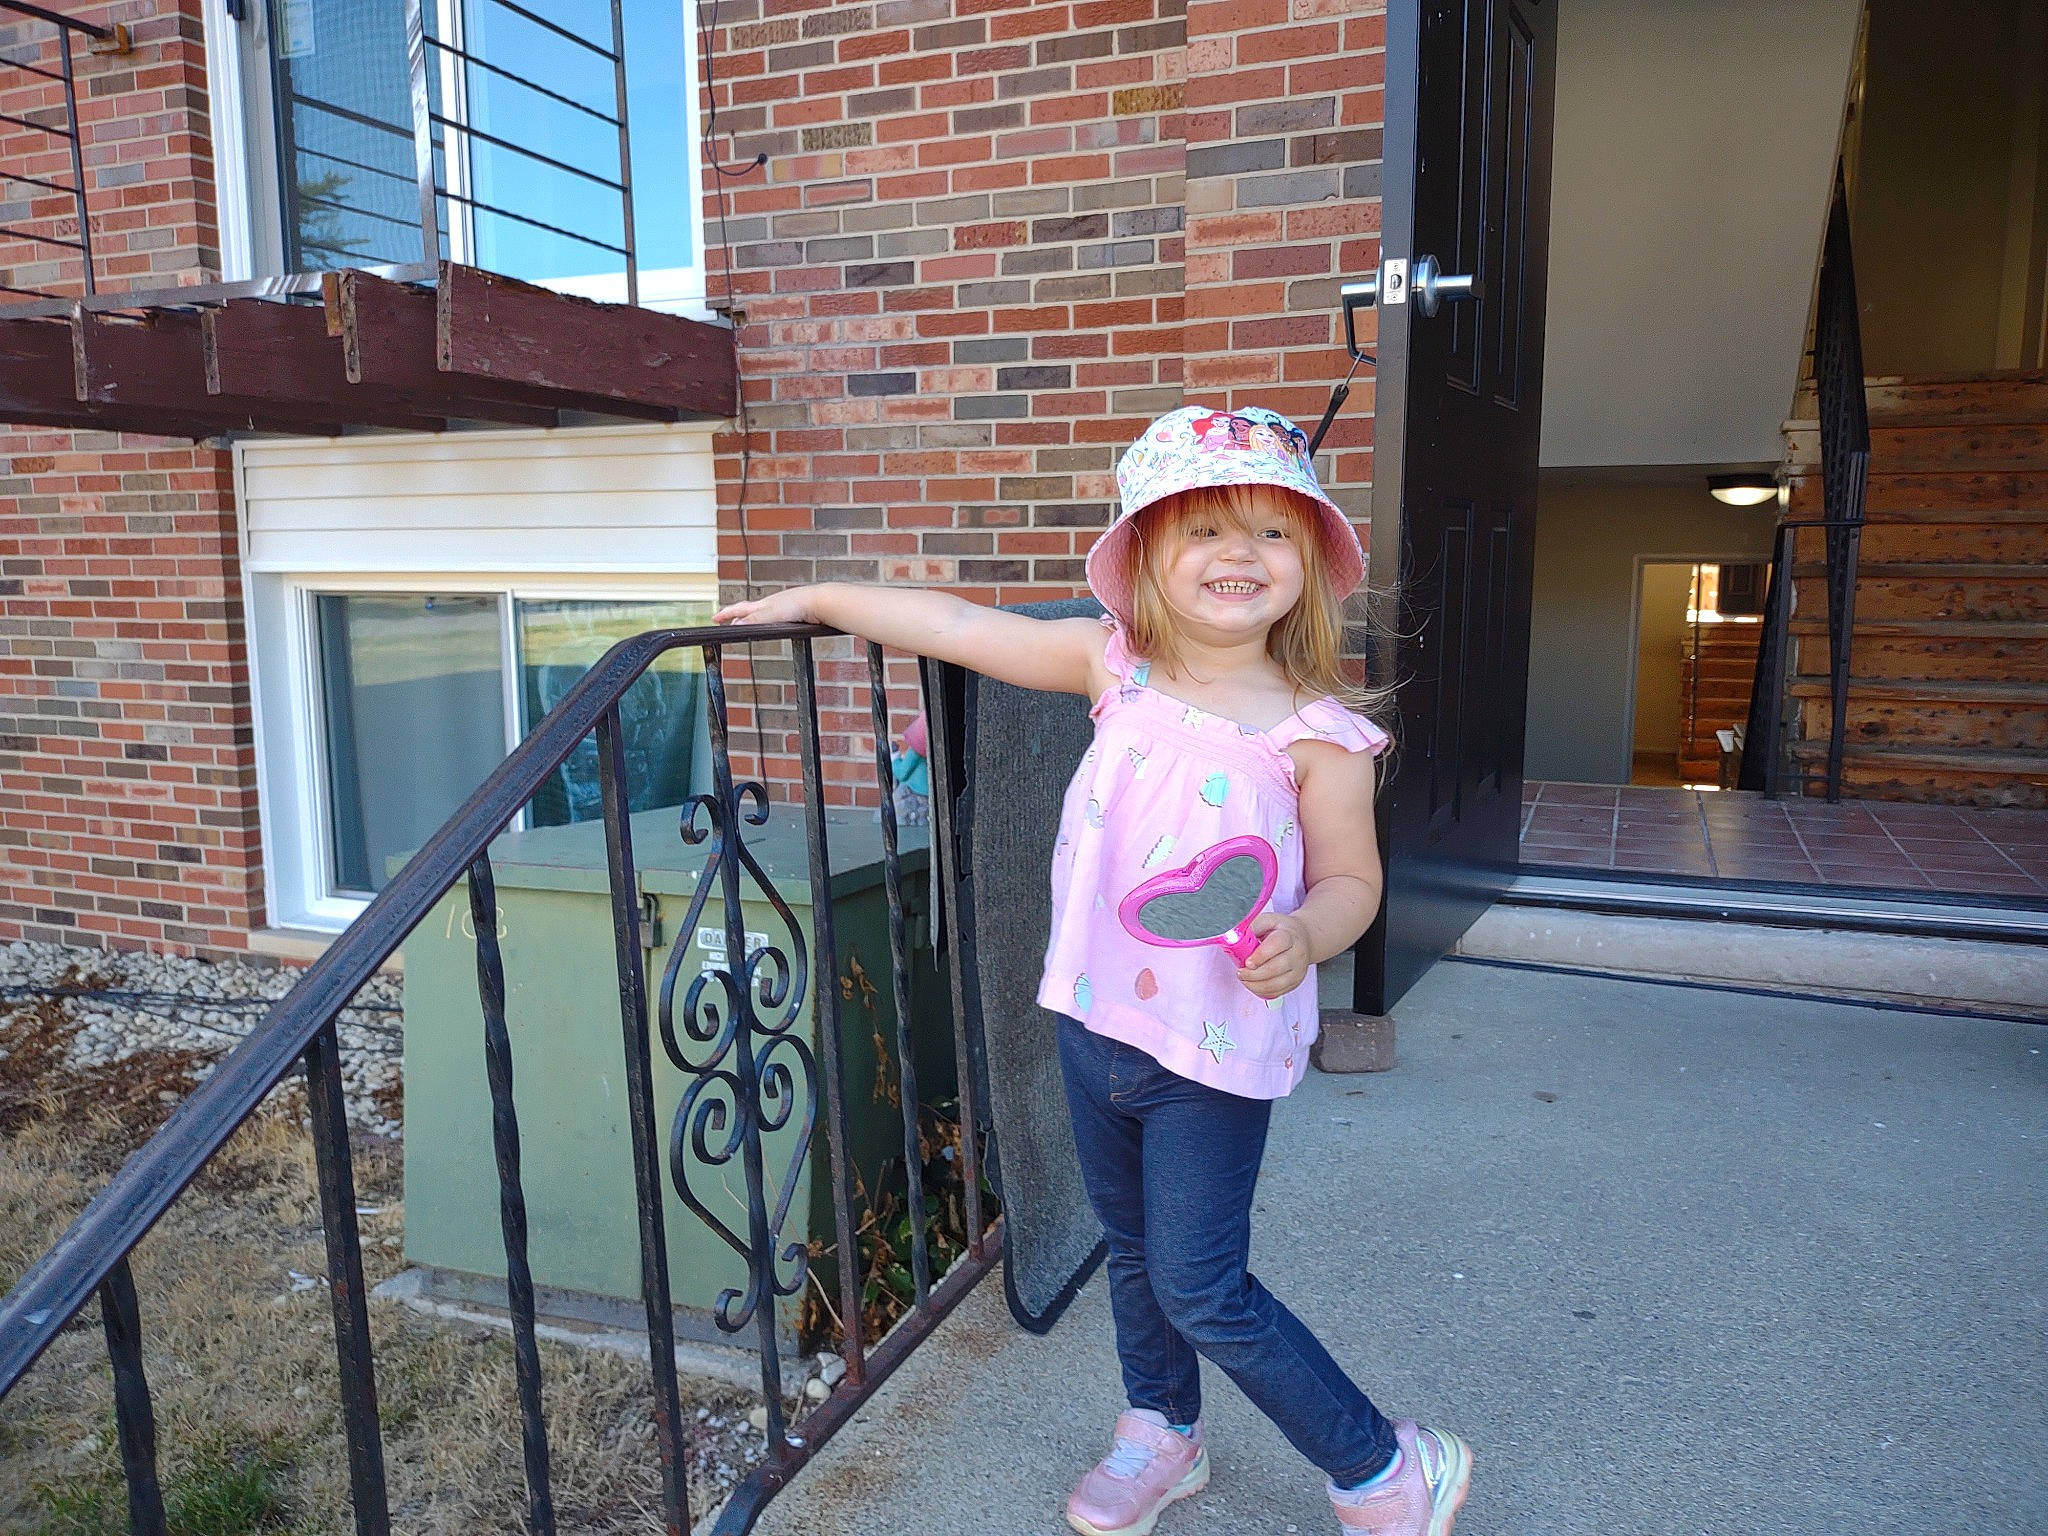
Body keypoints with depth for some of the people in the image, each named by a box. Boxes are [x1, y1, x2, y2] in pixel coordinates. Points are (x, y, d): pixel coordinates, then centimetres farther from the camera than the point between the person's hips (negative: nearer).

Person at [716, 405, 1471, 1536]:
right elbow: (958, 627, 2)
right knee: (1134, 1249, 23)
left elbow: (1350, 877, -4)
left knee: (1201, 1291, 2)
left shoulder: (1313, 732, -13)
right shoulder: (1116, 666, -3)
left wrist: (1304, 936, -25)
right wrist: (815, 601, 7)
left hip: (1215, 1049, -5)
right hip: (1095, 1022, 5)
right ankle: (1161, 1435, 48)